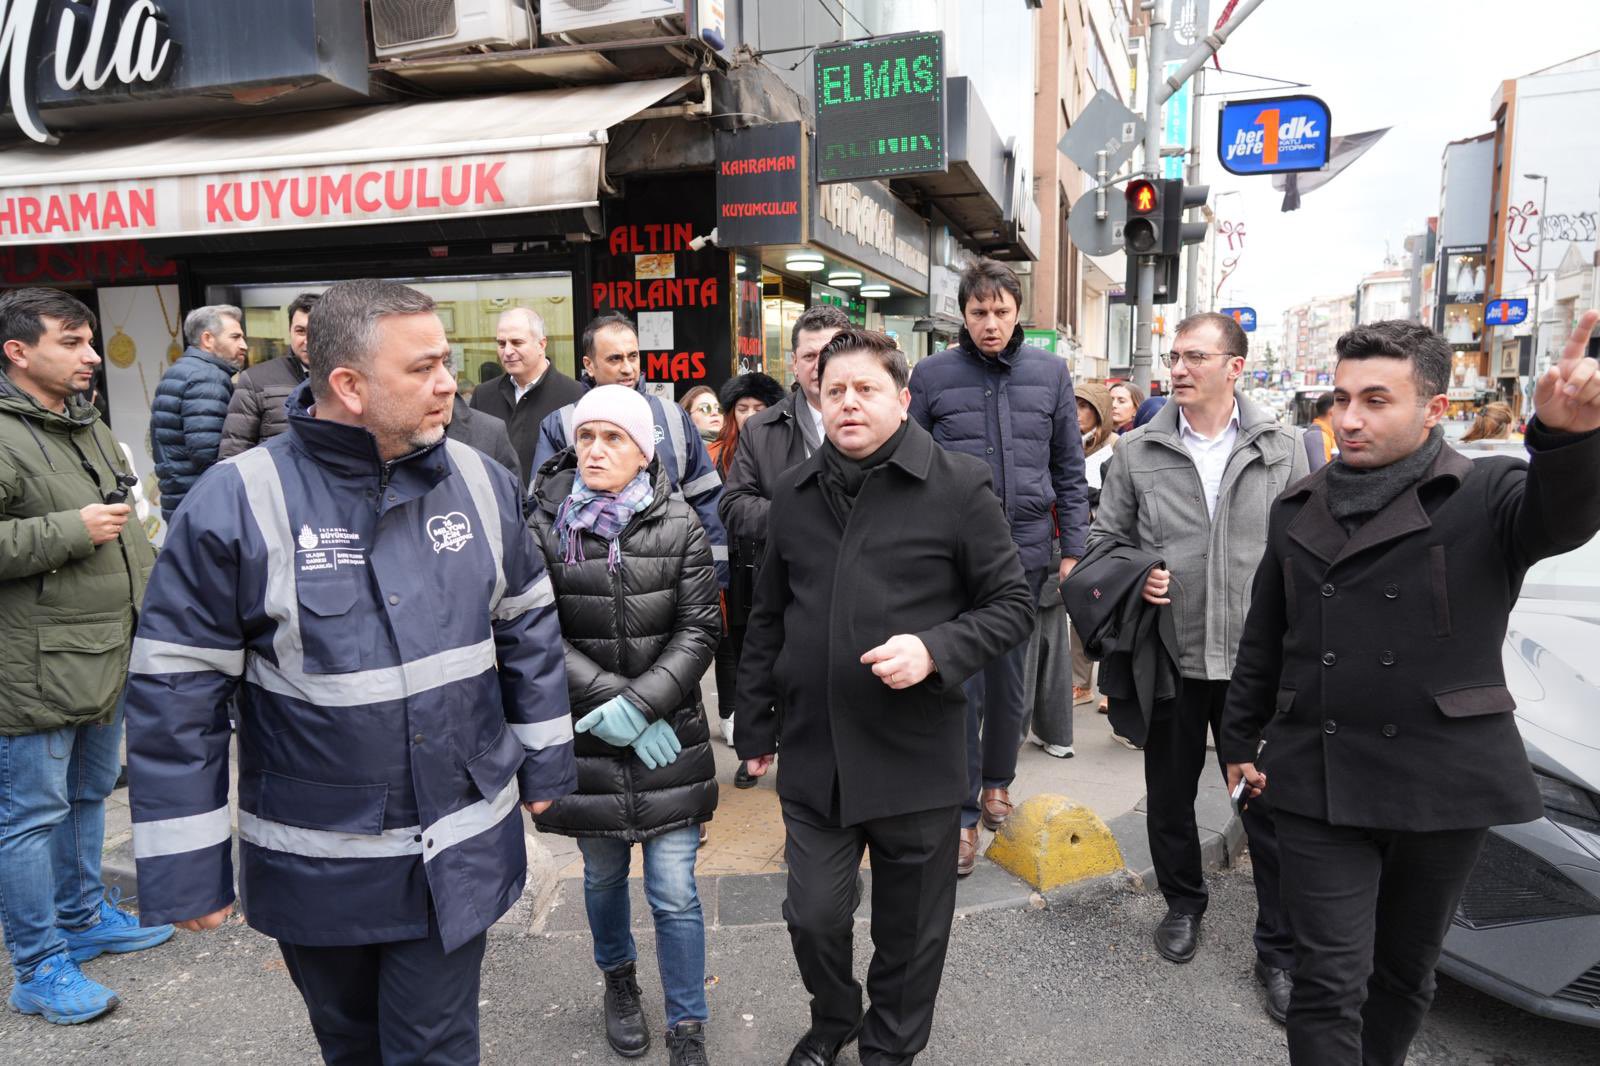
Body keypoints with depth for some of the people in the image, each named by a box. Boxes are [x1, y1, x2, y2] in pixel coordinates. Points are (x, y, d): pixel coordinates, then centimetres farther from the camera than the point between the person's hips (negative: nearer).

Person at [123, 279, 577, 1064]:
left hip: (458, 851, 1)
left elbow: (528, 629, 5)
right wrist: (184, 864, -8)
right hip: (315, 864, -1)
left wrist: (543, 759, 9)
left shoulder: (479, 482, -5)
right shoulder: (237, 504, -16)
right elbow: (177, 689, -11)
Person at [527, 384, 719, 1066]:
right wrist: (613, 701, -16)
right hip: (585, 738, 1)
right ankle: (618, 981, 48)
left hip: (669, 737, -1)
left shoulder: (679, 527, -4)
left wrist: (640, 705, -17)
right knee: (603, 876, 20)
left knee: (675, 893, 3)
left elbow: (698, 630, -7)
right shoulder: (544, 526, -4)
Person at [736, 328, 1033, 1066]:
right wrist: (755, 726, 14)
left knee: (910, 929, 14)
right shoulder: (793, 494, 5)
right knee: (812, 916, 12)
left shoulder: (958, 486, -7)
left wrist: (935, 649, -21)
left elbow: (1013, 605, -4)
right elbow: (768, 620, 12)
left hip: (916, 755, -2)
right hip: (814, 753, 3)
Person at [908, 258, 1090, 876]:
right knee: (960, 683, -1)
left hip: (1026, 551, 2)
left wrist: (1072, 548, 5)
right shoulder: (932, 374, 1)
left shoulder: (1049, 372, 7)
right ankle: (963, 813, 12)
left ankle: (997, 782, 36)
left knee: (1010, 681, 14)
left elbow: (1069, 470, 10)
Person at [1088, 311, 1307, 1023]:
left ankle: (1280, 950, 24)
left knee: (1272, 806, 6)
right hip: (1169, 658, 1)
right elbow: (1105, 539, 7)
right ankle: (1182, 904, 41)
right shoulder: (1137, 452, 1)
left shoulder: (1283, 450, 1)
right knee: (1169, 797, 16)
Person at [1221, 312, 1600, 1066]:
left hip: (1440, 781, -1)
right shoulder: (1299, 509, 6)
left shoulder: (1485, 496, -5)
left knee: (1404, 971, 18)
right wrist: (1238, 742, 13)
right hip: (1317, 781, 2)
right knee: (1330, 983, 3)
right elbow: (1263, 642, 12)